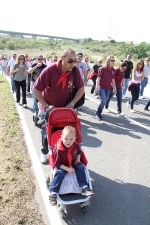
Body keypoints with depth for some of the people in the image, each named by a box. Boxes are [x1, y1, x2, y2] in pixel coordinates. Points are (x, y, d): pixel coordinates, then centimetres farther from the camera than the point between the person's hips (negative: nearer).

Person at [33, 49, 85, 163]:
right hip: (48, 108, -2)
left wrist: (72, 103, -15)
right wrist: (46, 106, -23)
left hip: (65, 108, 2)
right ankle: (45, 152, 41)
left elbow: (81, 88, -6)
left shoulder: (75, 71, -17)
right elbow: (36, 89, -21)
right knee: (46, 133, 15)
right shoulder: (50, 70, -27)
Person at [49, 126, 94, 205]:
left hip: (73, 163, 4)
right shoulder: (59, 150, -27)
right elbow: (57, 163, -20)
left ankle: (84, 188, -18)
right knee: (59, 173, -30)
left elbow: (79, 152, 12)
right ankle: (53, 193, -23)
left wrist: (78, 159, -7)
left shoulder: (76, 145, -13)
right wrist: (67, 169, -27)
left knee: (81, 168, -20)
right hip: (62, 166, -4)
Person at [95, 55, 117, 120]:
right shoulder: (102, 69, -12)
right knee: (103, 101, -13)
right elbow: (98, 79, -11)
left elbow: (113, 80, 11)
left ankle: (99, 113, 26)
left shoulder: (113, 70, 3)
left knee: (104, 102, 9)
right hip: (101, 88, -5)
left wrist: (114, 89, 12)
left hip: (108, 89, 5)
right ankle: (98, 113, 8)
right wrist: (96, 87, -17)